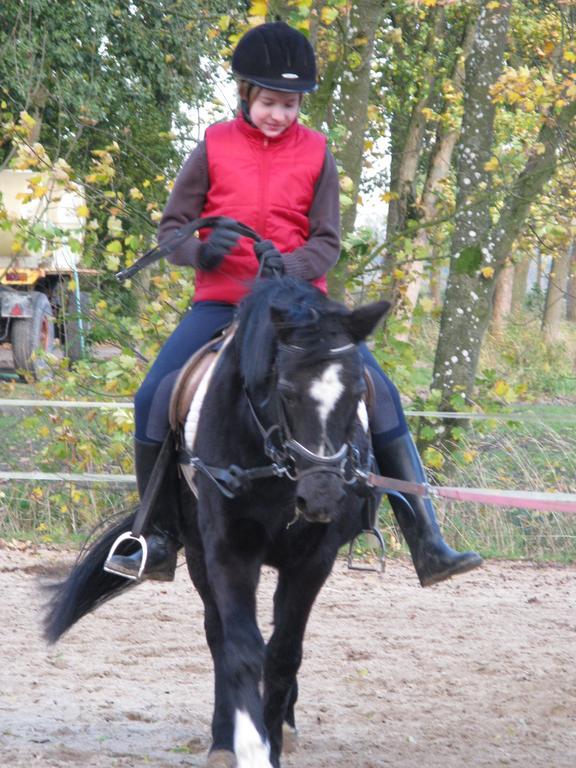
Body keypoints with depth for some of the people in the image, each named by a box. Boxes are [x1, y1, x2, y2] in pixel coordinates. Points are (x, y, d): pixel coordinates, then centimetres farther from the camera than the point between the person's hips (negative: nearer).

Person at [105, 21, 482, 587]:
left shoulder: (316, 153, 2)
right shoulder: (214, 148, 0)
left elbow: (327, 243, -1)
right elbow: (170, 229, 3)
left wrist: (290, 265, -23)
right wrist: (202, 250, -20)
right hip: (222, 301, 0)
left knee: (381, 395, -16)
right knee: (155, 399, -18)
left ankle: (426, 544, -14)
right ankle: (160, 543, -2)